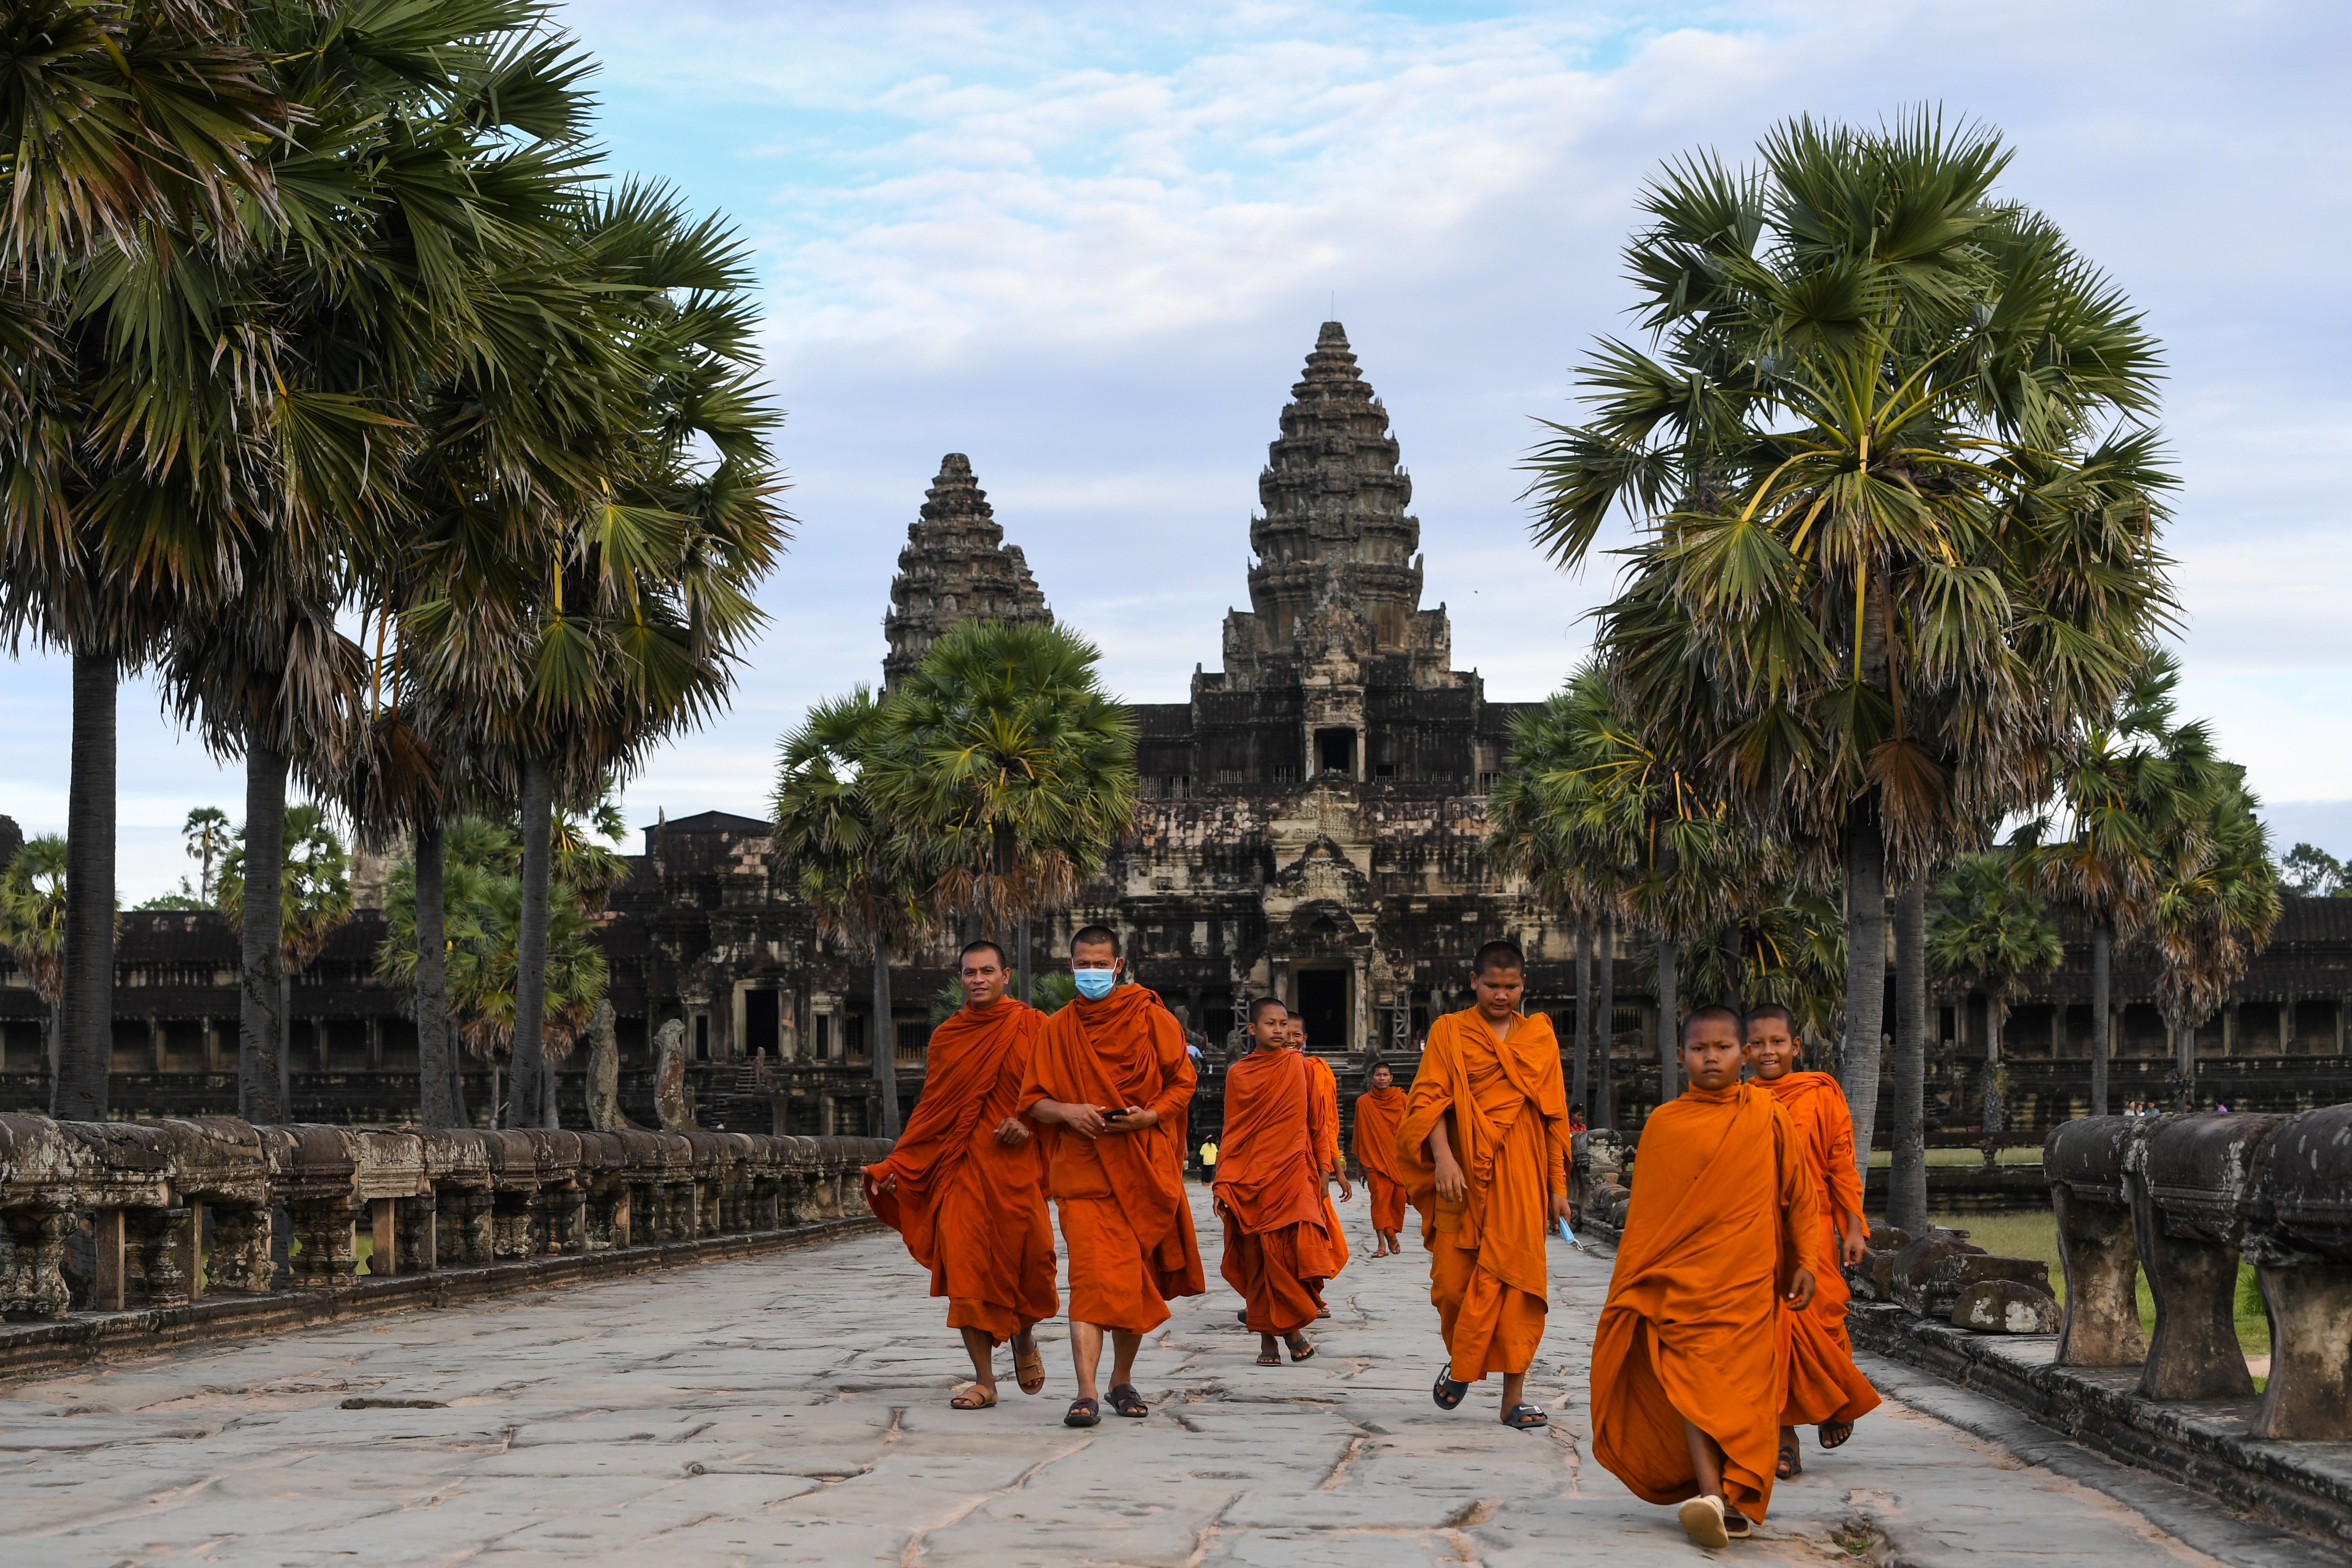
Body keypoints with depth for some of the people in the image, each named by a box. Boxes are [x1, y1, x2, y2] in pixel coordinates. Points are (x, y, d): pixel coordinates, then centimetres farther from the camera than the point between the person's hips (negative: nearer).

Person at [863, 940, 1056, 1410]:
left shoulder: (1032, 1027, 4)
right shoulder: (946, 1037, 11)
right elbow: (931, 1109, 13)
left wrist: (1029, 1124, -13)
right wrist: (895, 1167, 5)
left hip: (1017, 1165, -2)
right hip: (961, 1165, 2)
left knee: (1029, 1261, -8)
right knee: (965, 1266, -8)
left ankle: (1024, 1337, 26)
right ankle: (984, 1380, -3)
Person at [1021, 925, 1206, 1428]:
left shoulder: (1151, 1019, 4)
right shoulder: (1056, 1030, 8)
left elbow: (1182, 1084, 5)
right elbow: (1033, 1102, 9)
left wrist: (1148, 1116, -12)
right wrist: (1068, 1112, -12)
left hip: (1144, 1170, 1)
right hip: (1083, 1171, -1)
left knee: (1136, 1281, 7)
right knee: (1091, 1278, -15)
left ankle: (1123, 1381, 24)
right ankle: (1087, 1393, -22)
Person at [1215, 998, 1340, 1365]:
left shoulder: (1300, 1066, 7)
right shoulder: (1238, 1074, 6)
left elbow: (1317, 1121, 11)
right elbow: (1232, 1132, 8)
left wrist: (1322, 1170, 7)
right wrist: (1223, 1184, 3)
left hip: (1293, 1175, -1)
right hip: (1249, 1180, 1)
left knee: (1295, 1252, -13)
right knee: (1257, 1259, 0)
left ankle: (1292, 1326, 6)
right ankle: (1267, 1338, 8)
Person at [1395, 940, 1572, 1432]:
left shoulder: (1539, 1037, 13)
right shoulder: (1450, 1032, 7)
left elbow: (1554, 1116, 13)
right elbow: (1429, 1097, -3)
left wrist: (1558, 1185, 7)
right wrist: (1443, 1157, -18)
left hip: (1521, 1177, 1)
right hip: (1464, 1174, -1)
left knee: (1517, 1280, -5)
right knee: (1454, 1280, -2)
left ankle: (1514, 1396, -2)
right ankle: (1460, 1360, 27)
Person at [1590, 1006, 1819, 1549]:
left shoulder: (1768, 1117, 2)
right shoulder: (1663, 1124, 3)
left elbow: (1798, 1192, 10)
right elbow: (1644, 1211, 9)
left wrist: (1803, 1262, 9)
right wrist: (1631, 1283, 10)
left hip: (1748, 1282, 0)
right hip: (1681, 1280, 0)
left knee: (1741, 1388, -1)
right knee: (1693, 1382, -13)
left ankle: (1731, 1497, 4)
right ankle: (1715, 1495, -23)